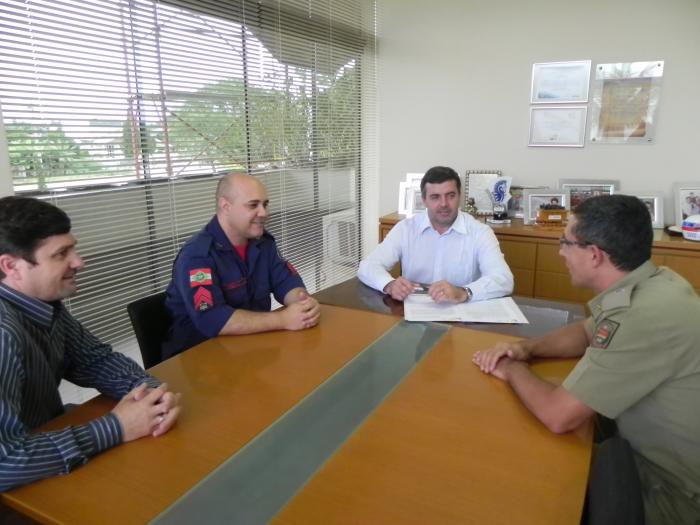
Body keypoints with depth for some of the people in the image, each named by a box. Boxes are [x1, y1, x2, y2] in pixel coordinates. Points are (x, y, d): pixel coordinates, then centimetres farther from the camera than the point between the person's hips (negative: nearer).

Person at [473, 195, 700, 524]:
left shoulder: (646, 316, -35)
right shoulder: (649, 283, -5)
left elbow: (558, 415, -31)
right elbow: (587, 331, 14)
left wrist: (513, 370, -11)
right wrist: (527, 348, -4)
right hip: (655, 452, 8)